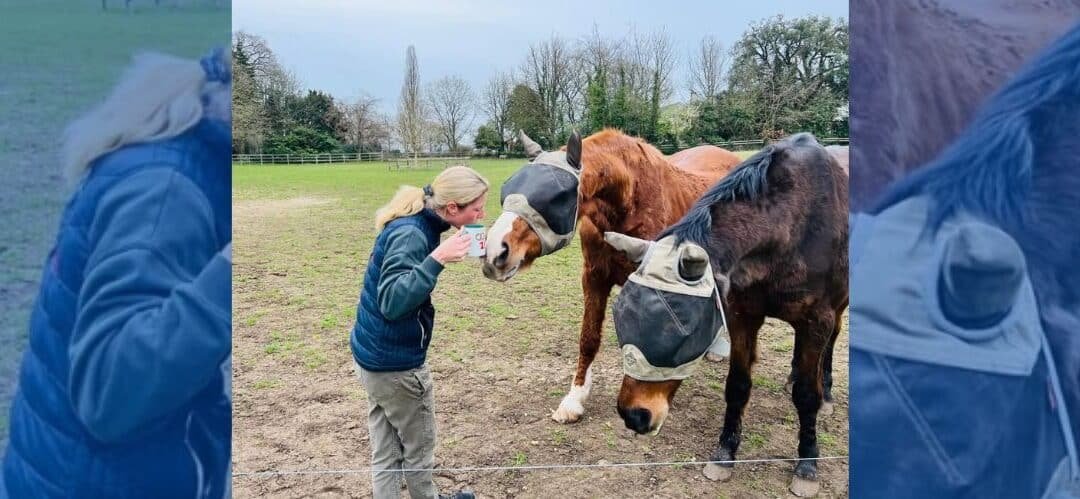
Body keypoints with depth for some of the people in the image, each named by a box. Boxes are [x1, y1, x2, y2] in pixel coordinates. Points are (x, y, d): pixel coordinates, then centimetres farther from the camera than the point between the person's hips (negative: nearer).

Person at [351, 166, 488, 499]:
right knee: (418, 451, 15)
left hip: (375, 354, 8)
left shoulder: (415, 224, 2)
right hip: (396, 363, -8)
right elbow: (393, 301, -33)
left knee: (384, 454, 17)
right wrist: (437, 259, -38)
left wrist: (440, 255, 1)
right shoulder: (411, 234, -24)